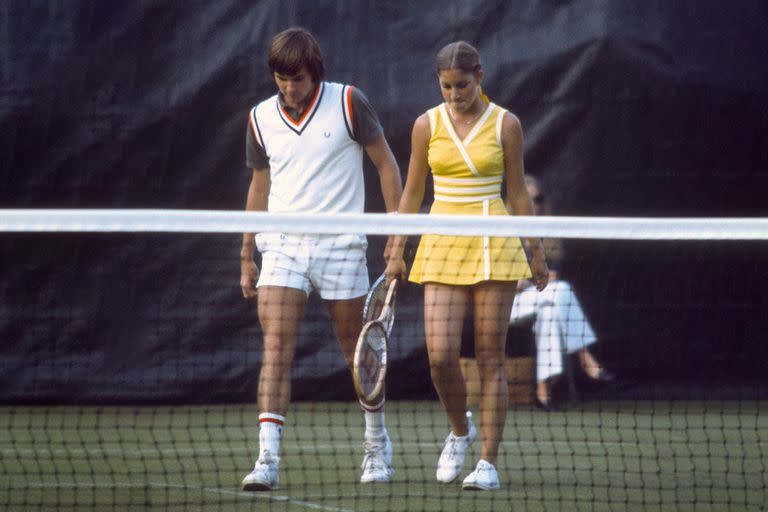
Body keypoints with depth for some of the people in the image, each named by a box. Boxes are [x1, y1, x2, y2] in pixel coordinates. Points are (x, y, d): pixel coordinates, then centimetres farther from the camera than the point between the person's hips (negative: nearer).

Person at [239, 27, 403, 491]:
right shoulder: (262, 118, 6)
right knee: (276, 347, -12)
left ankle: (378, 445, 29)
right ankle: (268, 460, -19)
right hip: (283, 245, 2)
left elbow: (386, 163, 2)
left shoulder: (348, 102, -4)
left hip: (340, 246, -2)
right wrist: (247, 256, 18)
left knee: (357, 349, 7)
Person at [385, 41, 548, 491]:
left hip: (494, 246, -1)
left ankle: (489, 462, 2)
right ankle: (460, 430, 18)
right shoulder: (427, 125, 4)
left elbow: (518, 193, 6)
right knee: (441, 355, -10)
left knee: (491, 359, -3)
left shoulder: (505, 124, 0)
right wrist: (397, 252, 7)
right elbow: (412, 192, 11)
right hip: (443, 246, 1)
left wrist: (537, 253, 6)